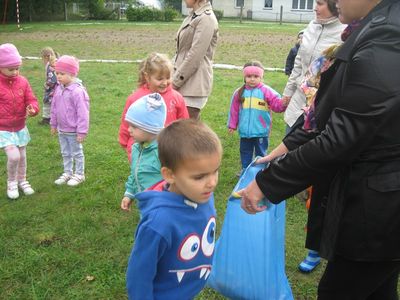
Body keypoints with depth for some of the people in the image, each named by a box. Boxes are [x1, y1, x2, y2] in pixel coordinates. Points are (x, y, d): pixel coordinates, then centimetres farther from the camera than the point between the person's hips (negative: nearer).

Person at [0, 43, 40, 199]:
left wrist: (33, 109, -25)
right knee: (13, 156, -16)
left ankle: (22, 180, 39)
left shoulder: (23, 81, -4)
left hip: (20, 128, 4)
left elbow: (31, 100, -3)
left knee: (22, 156, 16)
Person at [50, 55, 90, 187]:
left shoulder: (77, 91, -24)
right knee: (65, 153, 20)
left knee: (77, 153, 10)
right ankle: (67, 172, 36)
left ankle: (79, 174, 25)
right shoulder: (59, 89, 0)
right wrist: (53, 124, 16)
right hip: (62, 130, 7)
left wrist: (82, 131, -20)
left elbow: (83, 113, -22)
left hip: (73, 131, -7)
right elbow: (54, 108, 12)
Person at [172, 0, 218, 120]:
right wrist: (174, 77, 11)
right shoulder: (193, 16, 15)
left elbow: (195, 56, -18)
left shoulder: (206, 19, -13)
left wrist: (175, 81, -14)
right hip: (184, 81, 9)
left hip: (195, 83, -9)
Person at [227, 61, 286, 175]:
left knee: (260, 153, 10)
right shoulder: (239, 92, 0)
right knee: (245, 152, 18)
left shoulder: (266, 91, -8)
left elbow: (277, 105, -13)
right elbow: (234, 110, 7)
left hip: (261, 131, -3)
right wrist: (232, 125, 10)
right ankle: (245, 170, 34)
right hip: (245, 131, 3)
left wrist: (283, 103, -35)